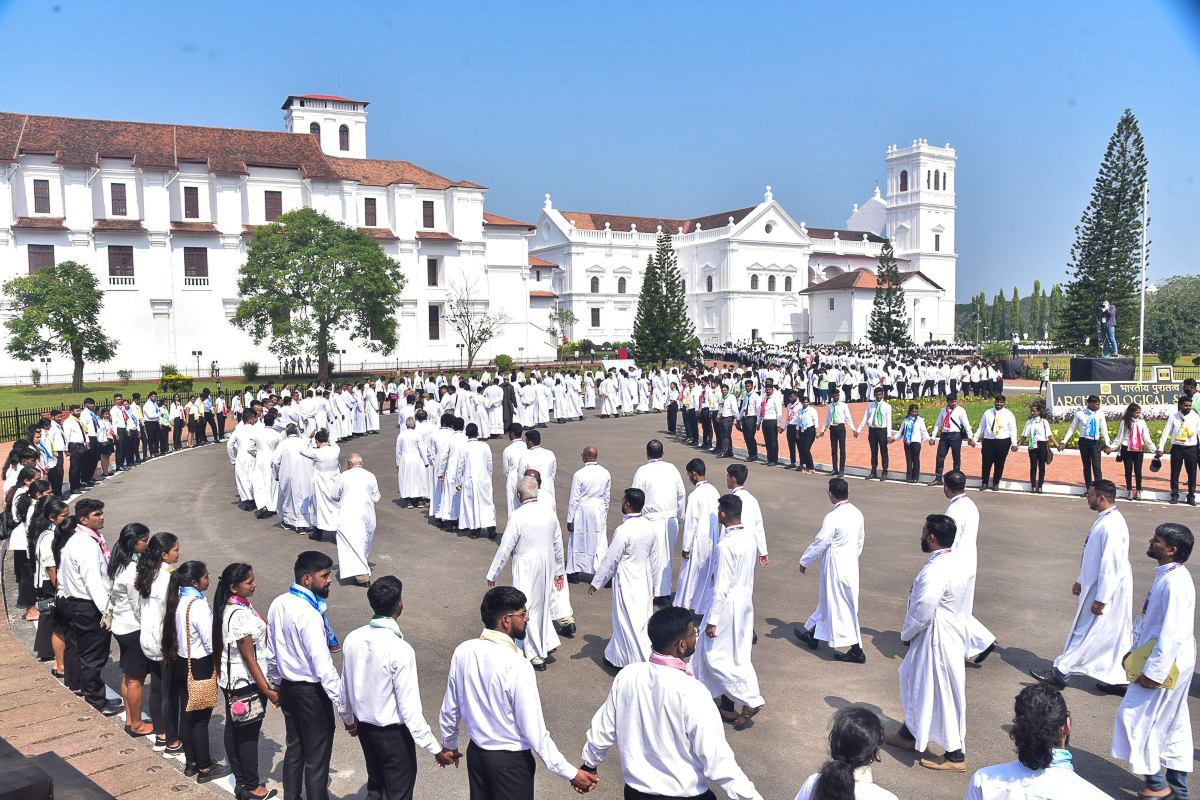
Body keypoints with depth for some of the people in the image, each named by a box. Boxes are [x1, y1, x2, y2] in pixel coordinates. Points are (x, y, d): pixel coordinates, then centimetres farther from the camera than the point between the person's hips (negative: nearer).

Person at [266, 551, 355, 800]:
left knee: (294, 748, 25)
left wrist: (275, 682, 28)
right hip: (311, 691, -9)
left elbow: (272, 651, 11)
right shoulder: (310, 615, -29)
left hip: (287, 687, 9)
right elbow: (324, 668, -29)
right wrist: (347, 713, -25)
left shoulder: (278, 604, -3)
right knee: (317, 760, 5)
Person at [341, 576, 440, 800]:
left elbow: (346, 684, 5)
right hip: (393, 732, -6)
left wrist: (350, 717, 24)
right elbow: (409, 706, -25)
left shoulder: (353, 639, -9)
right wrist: (435, 747, -18)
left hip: (364, 725, 7)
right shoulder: (400, 650, -29)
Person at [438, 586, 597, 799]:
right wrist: (570, 773, -14)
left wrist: (448, 745, 22)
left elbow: (450, 708, 4)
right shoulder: (518, 666, -28)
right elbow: (534, 732, -23)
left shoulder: (462, 652, -10)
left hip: (475, 752, 6)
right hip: (511, 761, -6)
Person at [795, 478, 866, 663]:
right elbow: (861, 541, 12)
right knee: (826, 601, 22)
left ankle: (857, 651, 7)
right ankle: (812, 634, 37)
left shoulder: (833, 518, -24)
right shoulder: (857, 514, 1)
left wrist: (804, 561, -3)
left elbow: (819, 543, -17)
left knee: (842, 608, 1)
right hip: (851, 565, 8)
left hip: (836, 569, -8)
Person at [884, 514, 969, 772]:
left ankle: (955, 756, 19)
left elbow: (922, 613, -27)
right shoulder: (953, 563, 4)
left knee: (941, 695, 4)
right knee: (914, 681, 22)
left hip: (935, 641, -10)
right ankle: (910, 733, 38)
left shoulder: (935, 572, -27)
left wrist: (906, 634, -9)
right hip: (951, 633, 10)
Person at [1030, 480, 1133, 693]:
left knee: (1086, 632, 1)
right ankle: (1117, 680, 25)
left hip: (1106, 589, -10)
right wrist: (1081, 580, 23)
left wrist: (1100, 599, -22)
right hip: (1096, 584, 10)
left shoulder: (1111, 526, -25)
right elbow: (1095, 558, 17)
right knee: (1112, 636, 16)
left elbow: (1111, 565, -26)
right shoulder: (1106, 520, 7)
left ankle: (1061, 674, 10)